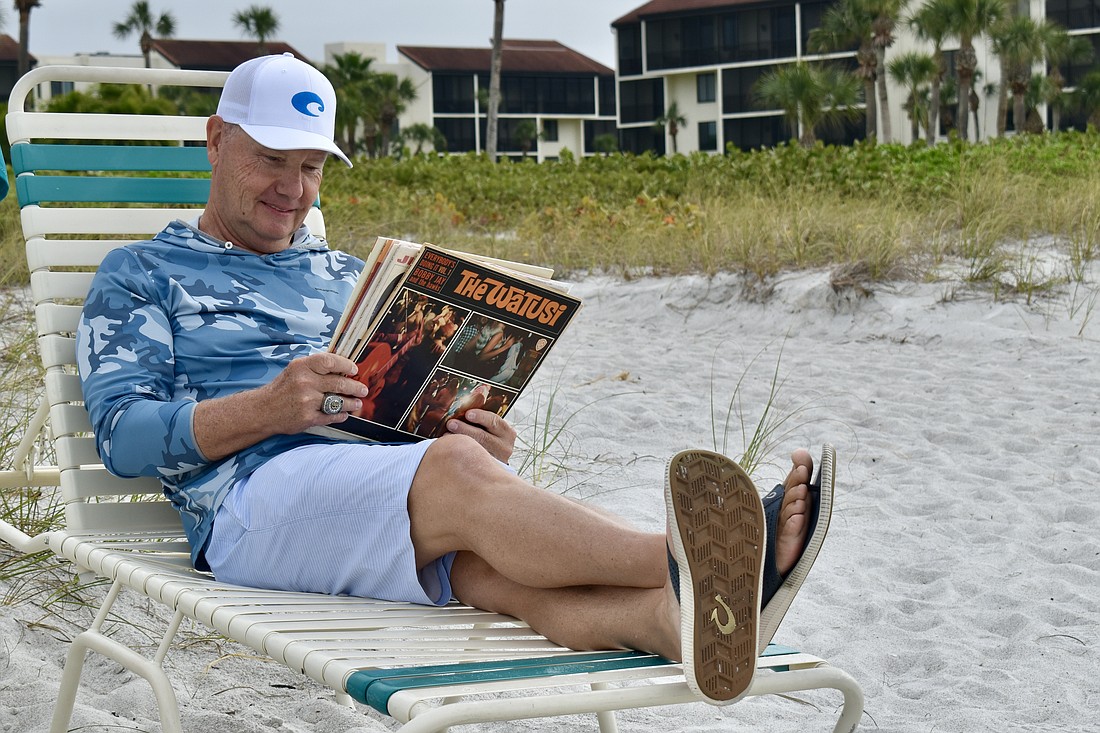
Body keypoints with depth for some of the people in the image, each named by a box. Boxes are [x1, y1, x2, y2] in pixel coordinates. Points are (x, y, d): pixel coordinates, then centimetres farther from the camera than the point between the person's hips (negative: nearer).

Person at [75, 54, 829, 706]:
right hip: (254, 494, -4)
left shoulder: (350, 278, 33)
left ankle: (689, 620, -64)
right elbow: (122, 436, 3)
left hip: (391, 484, 4)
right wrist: (269, 408, -14)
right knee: (453, 469, -36)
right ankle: (685, 558, -56)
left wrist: (484, 443, 1)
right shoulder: (143, 275, 18)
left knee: (487, 559, -34)